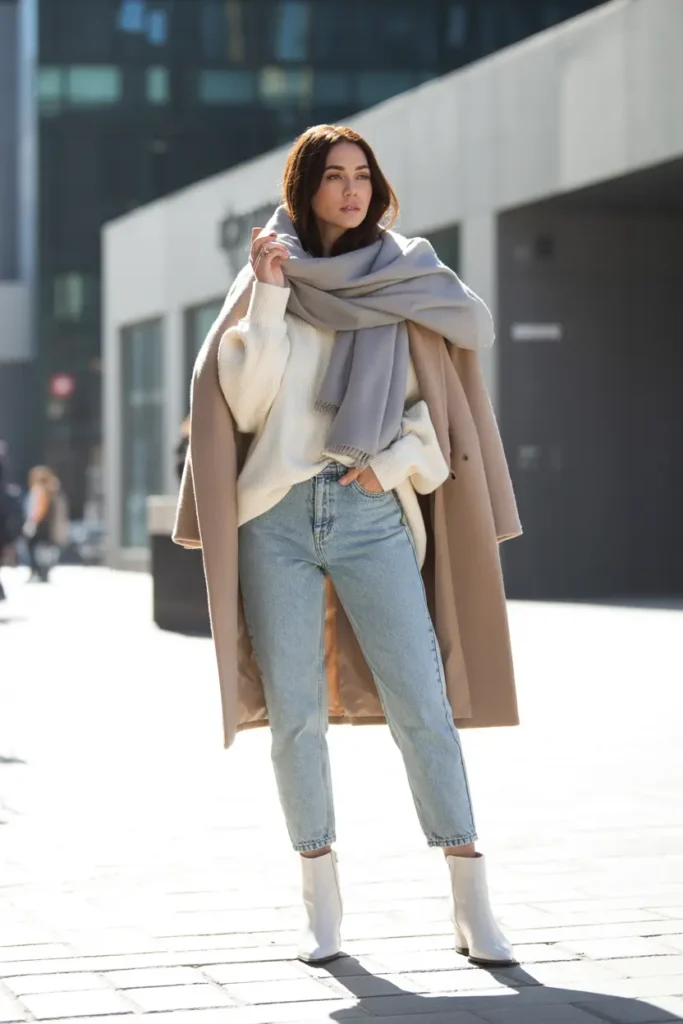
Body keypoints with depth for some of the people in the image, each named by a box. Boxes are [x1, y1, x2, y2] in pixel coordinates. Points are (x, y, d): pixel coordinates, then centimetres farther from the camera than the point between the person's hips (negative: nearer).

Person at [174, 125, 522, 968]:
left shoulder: (408, 279, 10)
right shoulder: (268, 279, 10)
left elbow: (442, 398, 10)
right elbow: (247, 400, 0)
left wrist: (398, 459, -6)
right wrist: (267, 296, -7)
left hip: (372, 513, 0)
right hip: (278, 513, 1)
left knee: (423, 702, -8)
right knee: (295, 711, 0)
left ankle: (471, 900, -6)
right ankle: (320, 898, 10)